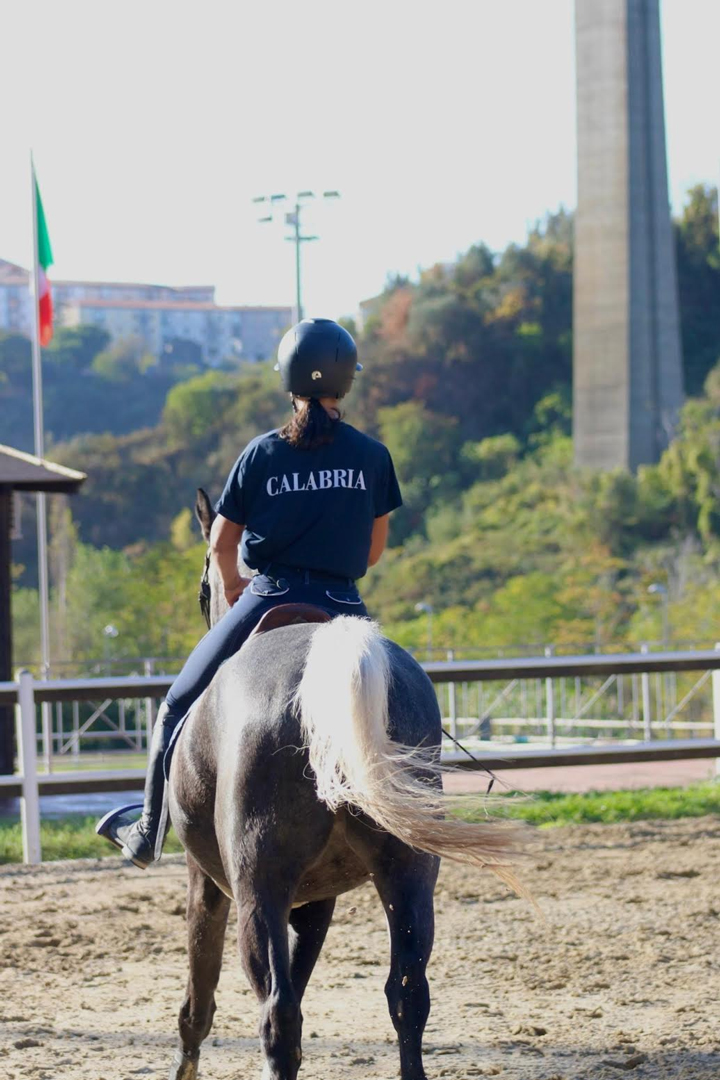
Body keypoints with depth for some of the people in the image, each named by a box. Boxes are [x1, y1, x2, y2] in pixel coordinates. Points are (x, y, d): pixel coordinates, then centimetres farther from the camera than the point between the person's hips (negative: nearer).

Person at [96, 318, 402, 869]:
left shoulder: (261, 454, 0)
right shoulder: (373, 456, 2)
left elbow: (222, 543, 8)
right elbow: (374, 550, 10)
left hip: (269, 599, -1)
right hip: (343, 610, 1)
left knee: (179, 706, 14)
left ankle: (148, 833, 16)